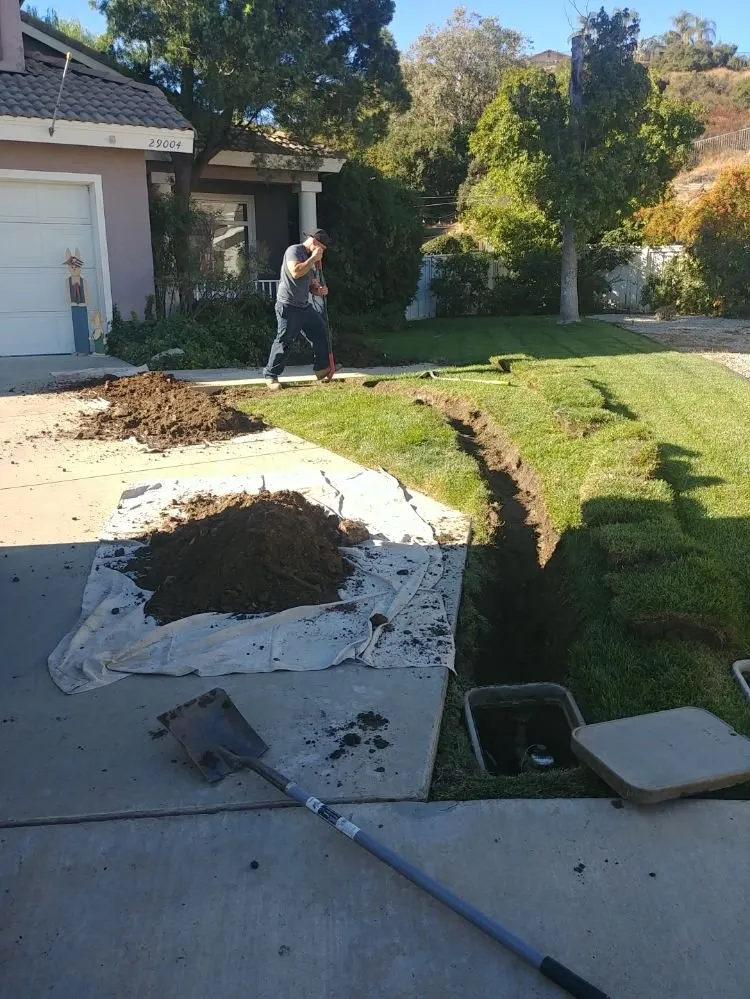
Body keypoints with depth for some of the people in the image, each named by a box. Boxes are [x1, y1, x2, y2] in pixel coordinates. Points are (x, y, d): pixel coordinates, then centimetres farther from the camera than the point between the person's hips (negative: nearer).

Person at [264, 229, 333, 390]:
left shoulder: (312, 260, 17)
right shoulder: (294, 250, -9)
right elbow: (296, 272, -27)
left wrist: (320, 290, 0)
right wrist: (313, 258, -17)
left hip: (305, 306, 9)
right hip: (288, 306, -9)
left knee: (321, 332, 9)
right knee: (284, 341, -8)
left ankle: (322, 369, 19)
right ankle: (270, 376, 2)